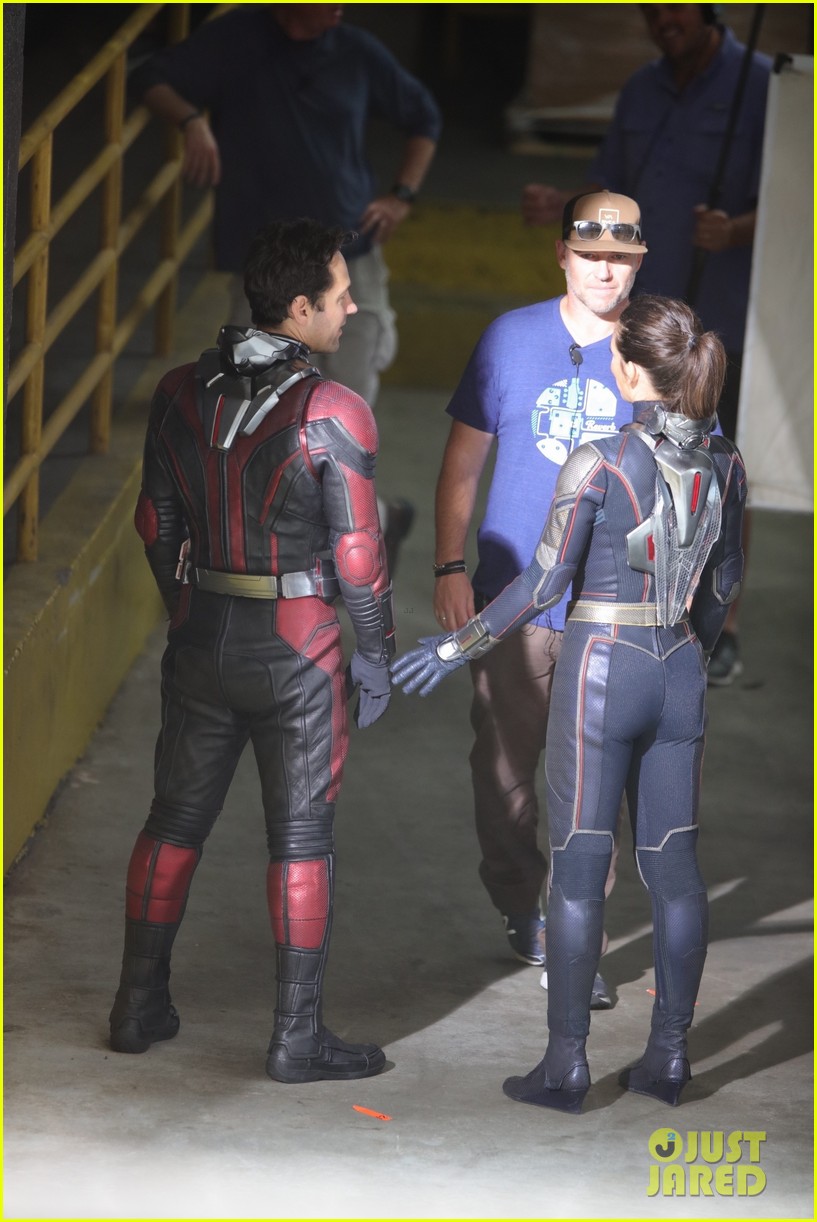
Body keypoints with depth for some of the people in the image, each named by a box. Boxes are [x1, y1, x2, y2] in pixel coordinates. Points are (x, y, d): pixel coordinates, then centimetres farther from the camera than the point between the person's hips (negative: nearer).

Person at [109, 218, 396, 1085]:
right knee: (300, 836, 5)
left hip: (200, 642, 5)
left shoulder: (180, 394, -1)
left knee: (176, 818, 17)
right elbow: (357, 552, -14)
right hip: (298, 651, -5)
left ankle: (140, 1007, 24)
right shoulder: (333, 415, -17)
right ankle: (297, 1037, 11)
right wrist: (376, 651, 0)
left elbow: (157, 522, 7)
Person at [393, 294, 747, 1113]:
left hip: (602, 672, -5)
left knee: (578, 868, 0)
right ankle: (668, 1055, 14)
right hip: (680, 676, 5)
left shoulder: (598, 462, -16)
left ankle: (565, 1065, 3)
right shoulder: (723, 463, 1)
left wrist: (459, 645, 0)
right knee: (672, 864, 10)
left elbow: (545, 583, -12)